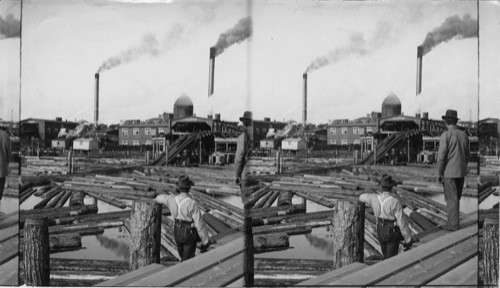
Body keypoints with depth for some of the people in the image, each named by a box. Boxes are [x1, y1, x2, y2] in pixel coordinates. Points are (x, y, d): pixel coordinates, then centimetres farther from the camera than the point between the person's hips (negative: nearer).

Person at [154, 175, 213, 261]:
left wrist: (156, 199, 43)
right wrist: (206, 240, -14)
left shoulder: (172, 200, -9)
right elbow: (199, 223, -23)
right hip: (189, 234, -5)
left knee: (183, 256, 26)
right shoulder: (192, 203, -25)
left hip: (177, 233, 5)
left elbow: (162, 197, 17)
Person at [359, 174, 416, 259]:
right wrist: (408, 240, -13)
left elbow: (362, 197, 15)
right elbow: (402, 222, -23)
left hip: (380, 232, 5)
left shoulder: (375, 198, -10)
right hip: (392, 233, -5)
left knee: (386, 256, 27)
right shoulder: (395, 202, -26)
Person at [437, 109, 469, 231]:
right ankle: (453, 220, 21)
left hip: (449, 172, -6)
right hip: (461, 172, 6)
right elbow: (467, 155, 11)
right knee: (456, 197, 15)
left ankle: (454, 224, 0)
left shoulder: (445, 136, -14)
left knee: (451, 199, -1)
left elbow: (441, 156, -16)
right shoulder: (464, 135, 6)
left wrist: (439, 173, -10)